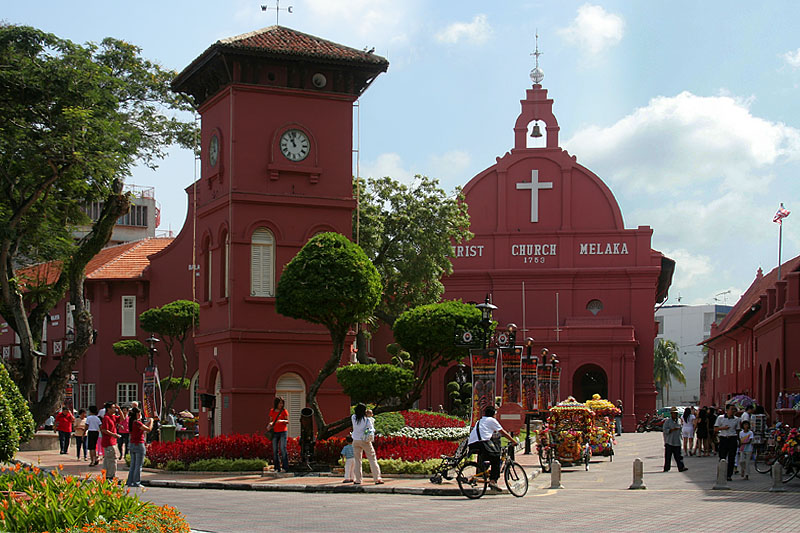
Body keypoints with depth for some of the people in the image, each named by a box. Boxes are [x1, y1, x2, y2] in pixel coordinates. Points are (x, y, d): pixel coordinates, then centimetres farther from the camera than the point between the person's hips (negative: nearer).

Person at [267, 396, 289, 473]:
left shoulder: (284, 411, -2)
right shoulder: (272, 411, 7)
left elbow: (287, 421, 0)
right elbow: (271, 421, 16)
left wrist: (282, 421, -20)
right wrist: (269, 424, -6)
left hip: (283, 432, -3)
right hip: (275, 432, 4)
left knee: (283, 449, -13)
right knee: (275, 450, 0)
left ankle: (285, 468, -12)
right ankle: (277, 468, 5)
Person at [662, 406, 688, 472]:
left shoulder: (678, 421, 14)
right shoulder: (667, 421, -3)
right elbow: (665, 430, -12)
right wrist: (673, 429, -21)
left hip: (677, 442, 5)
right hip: (669, 442, -5)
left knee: (678, 456, 0)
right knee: (668, 456, -1)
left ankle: (681, 467, -2)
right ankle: (666, 469, 5)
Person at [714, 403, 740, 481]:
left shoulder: (736, 419, 8)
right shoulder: (720, 418, 3)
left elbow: (737, 430, 13)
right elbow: (715, 429, 3)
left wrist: (738, 441, 7)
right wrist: (723, 428, -12)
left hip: (733, 439, 2)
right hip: (723, 439, -2)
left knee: (731, 458, 0)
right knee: (722, 457, -2)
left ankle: (729, 475, 7)